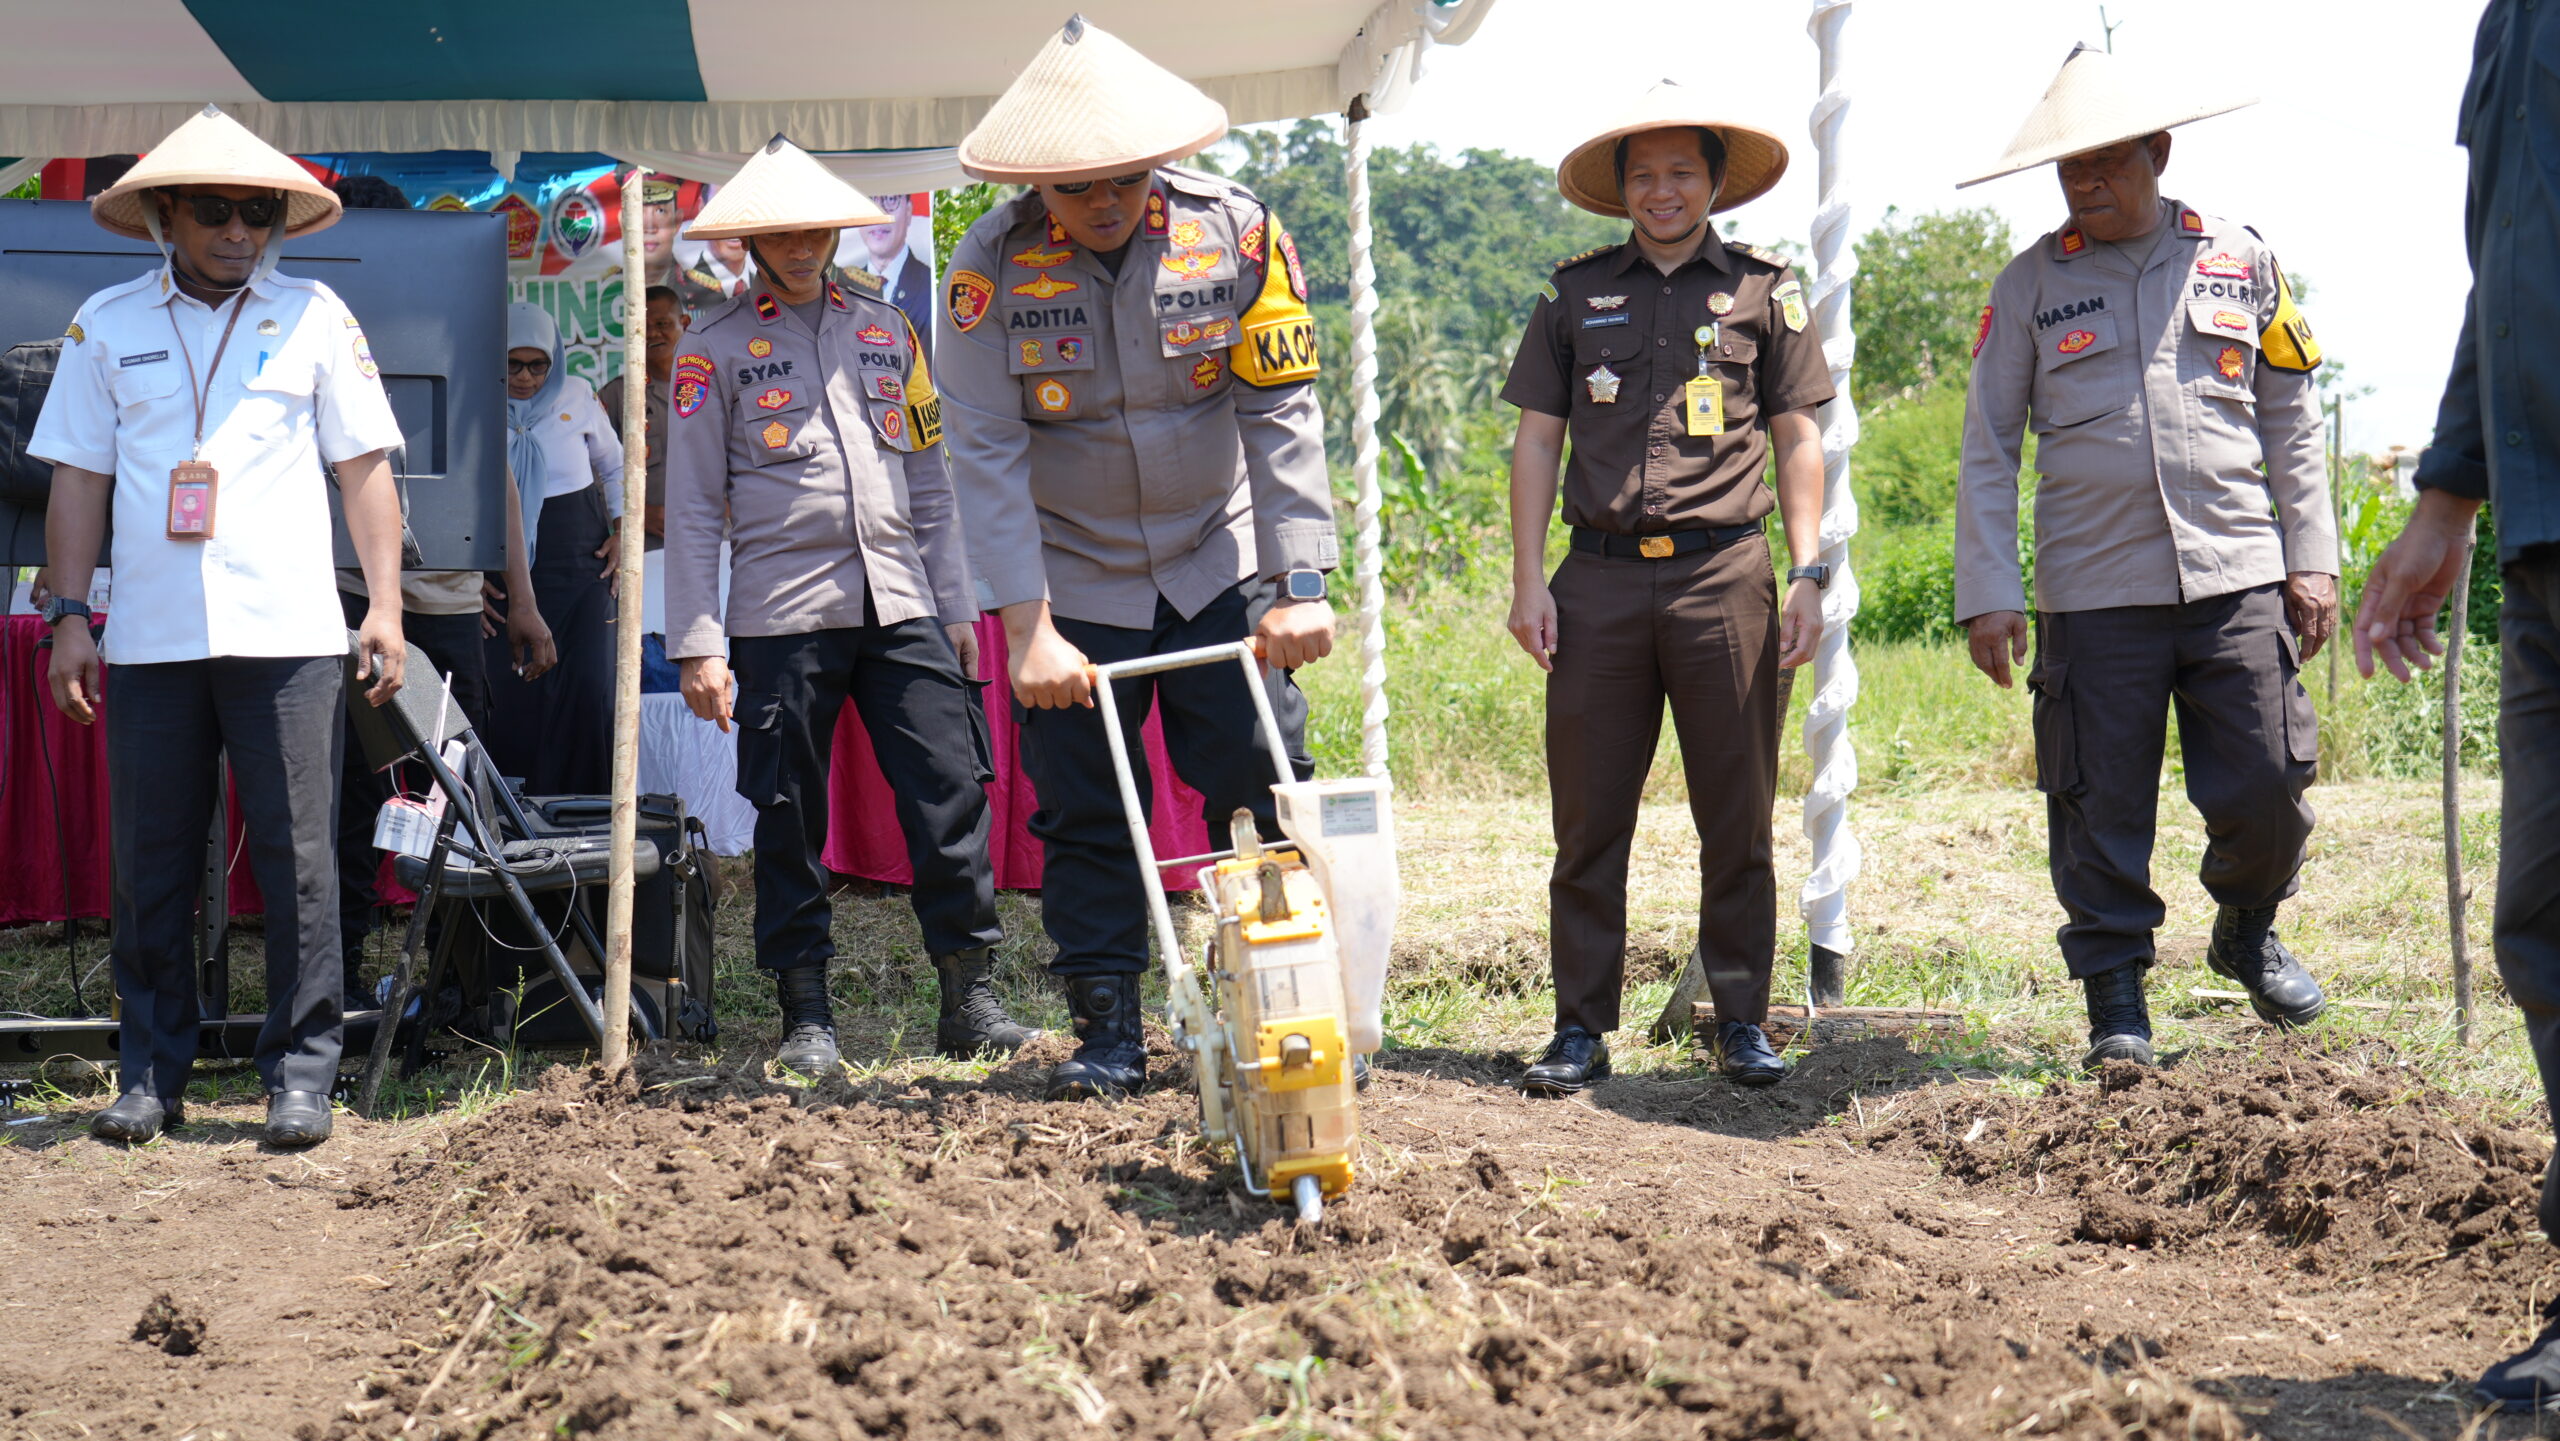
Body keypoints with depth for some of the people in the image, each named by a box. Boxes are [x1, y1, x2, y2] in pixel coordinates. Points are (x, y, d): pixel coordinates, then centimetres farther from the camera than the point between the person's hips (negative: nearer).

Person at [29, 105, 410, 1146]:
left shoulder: (313, 316, 8)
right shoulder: (107, 324, 10)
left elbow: (363, 467, 8)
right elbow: (79, 477, 12)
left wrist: (385, 603, 1)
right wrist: (68, 617, 5)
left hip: (287, 634, -1)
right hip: (150, 638, 1)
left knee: (298, 860, -2)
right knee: (150, 866, 4)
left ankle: (301, 1077, 5)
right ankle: (150, 1075, 14)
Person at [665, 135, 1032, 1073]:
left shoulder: (884, 330, 16)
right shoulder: (715, 348, 5)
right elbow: (691, 505, 3)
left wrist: (956, 606, 13)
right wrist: (696, 644, -4)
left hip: (899, 603, 3)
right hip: (782, 614, -3)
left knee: (951, 791, -4)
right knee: (789, 817, 1)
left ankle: (969, 996, 4)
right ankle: (806, 1012, 11)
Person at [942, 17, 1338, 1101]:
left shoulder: (1234, 231, -12)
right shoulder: (991, 265, -14)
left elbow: (1282, 416, -11)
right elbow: (986, 456, -14)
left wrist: (1301, 585, -16)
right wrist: (1027, 627, -19)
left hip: (1220, 566, 0)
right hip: (1074, 585, 0)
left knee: (1261, 788, -1)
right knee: (1082, 814, 3)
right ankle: (1108, 1030, 13)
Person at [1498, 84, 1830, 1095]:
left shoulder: (1764, 289, 9)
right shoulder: (1575, 294, 12)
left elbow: (1796, 439, 9)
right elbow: (1537, 438, 12)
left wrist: (1807, 575, 1)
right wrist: (1527, 579, 3)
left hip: (1724, 572, -1)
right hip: (1600, 576, 1)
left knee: (1736, 818, 3)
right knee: (1588, 820, 2)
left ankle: (1742, 1021, 13)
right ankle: (1581, 1030, 9)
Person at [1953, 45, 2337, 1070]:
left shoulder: (2241, 262, 10)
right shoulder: (2030, 284, 7)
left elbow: (2292, 419, 15)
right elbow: (1986, 448, 7)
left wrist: (2313, 558, 8)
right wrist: (1987, 592, -1)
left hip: (2237, 575, 1)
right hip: (2093, 592, -1)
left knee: (2267, 787, 0)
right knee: (2103, 805, -1)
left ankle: (2247, 930, 28)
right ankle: (2115, 994, 13)